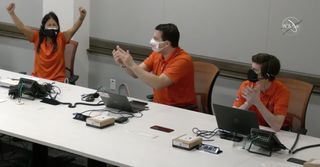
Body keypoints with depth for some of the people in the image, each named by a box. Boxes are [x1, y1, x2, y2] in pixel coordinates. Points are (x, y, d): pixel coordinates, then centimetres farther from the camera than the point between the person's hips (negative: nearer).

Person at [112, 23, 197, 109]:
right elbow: (136, 73, 4)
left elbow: (158, 84, -29)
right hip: (158, 106, 6)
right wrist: (124, 63, -16)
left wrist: (132, 65, -27)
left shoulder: (183, 60, -20)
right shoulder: (157, 54, 3)